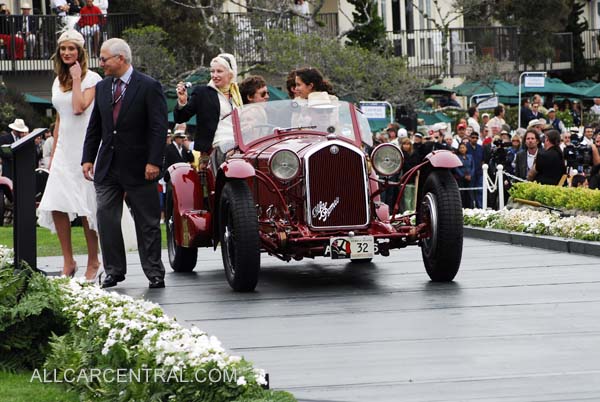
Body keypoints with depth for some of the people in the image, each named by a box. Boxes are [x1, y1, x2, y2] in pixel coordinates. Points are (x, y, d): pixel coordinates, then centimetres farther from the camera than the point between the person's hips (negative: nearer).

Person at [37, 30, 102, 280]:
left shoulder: (92, 79, -6)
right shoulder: (58, 81, 15)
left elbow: (79, 108, -22)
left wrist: (76, 78, -13)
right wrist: (52, 154, 17)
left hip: (85, 148, -6)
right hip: (64, 149, 6)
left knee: (86, 208, -4)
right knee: (56, 206, -2)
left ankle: (93, 263, 6)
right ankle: (68, 262, 7)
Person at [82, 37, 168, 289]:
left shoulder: (149, 87, -7)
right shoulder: (102, 88, 10)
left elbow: (159, 127, -10)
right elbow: (94, 127, 15)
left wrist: (154, 162, -17)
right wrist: (88, 158, 7)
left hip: (138, 167, -5)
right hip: (107, 166, 5)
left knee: (147, 222, 2)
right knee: (105, 218, 1)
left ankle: (154, 273, 9)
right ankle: (114, 271, 11)